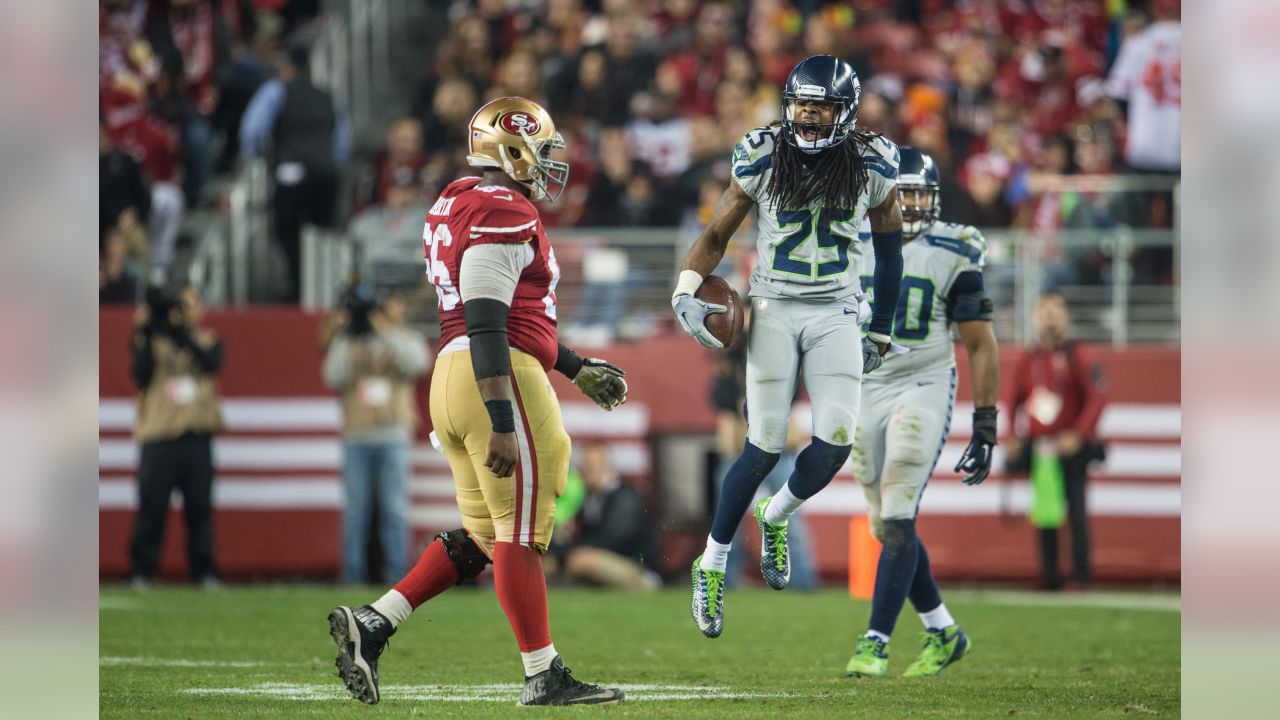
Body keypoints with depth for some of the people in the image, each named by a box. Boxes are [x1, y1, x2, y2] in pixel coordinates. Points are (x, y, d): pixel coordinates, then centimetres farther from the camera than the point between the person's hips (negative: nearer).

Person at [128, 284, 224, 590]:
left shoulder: (207, 340, 12)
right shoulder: (154, 341, 8)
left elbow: (213, 363, -10)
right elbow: (141, 375, -6)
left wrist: (180, 335, -18)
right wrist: (144, 339, -13)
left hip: (197, 434, 1)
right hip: (158, 434, -1)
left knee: (199, 504, 0)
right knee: (152, 504, -4)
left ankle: (204, 571, 5)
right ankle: (141, 570, 1)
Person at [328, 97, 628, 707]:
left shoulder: (460, 206, 20)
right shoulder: (505, 214, -12)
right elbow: (487, 326, -20)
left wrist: (576, 369, 33)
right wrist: (502, 424, -23)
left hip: (454, 379, 10)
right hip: (497, 381, -10)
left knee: (482, 535, 13)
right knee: (521, 531, -4)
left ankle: (371, 623, 7)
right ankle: (543, 676, 0)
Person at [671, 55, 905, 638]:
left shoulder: (873, 167, -3)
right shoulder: (762, 159, -7)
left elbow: (889, 249, 11)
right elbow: (715, 238, 2)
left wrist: (881, 332, 14)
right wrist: (686, 293, -15)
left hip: (836, 315, 2)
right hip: (774, 309, -2)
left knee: (835, 444, -12)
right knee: (765, 448, -8)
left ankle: (775, 517, 20)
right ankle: (712, 565, 10)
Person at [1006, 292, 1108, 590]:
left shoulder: (1080, 358, -2)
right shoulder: (1026, 361, 9)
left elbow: (1097, 398, -5)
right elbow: (1014, 401, 15)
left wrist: (1078, 434, -14)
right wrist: (1014, 439, 5)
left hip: (1071, 446, -3)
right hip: (1037, 449, 3)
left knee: (1077, 510, -5)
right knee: (1045, 512, 5)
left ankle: (1082, 574, -3)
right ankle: (1049, 574, 9)